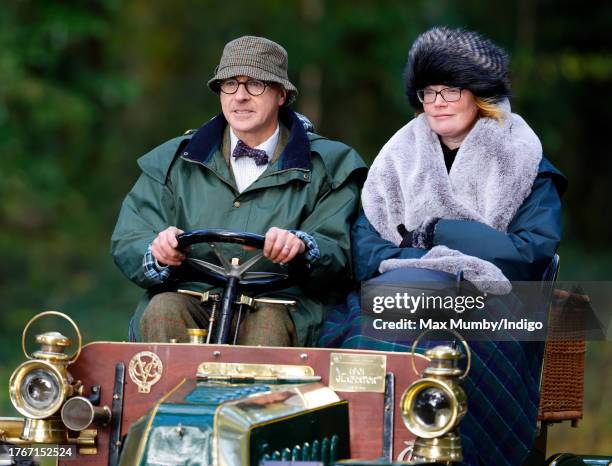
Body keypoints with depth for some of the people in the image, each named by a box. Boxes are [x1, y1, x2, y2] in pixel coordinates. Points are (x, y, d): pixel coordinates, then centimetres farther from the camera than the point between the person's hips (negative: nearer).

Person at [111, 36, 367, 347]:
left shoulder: (324, 167, 10)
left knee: (271, 321, -35)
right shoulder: (174, 161, 15)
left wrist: (302, 247, -24)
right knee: (163, 309, -30)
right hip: (193, 298, 2)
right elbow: (127, 246, 8)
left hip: (279, 306, -1)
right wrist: (158, 254, -18)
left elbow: (337, 260, 0)